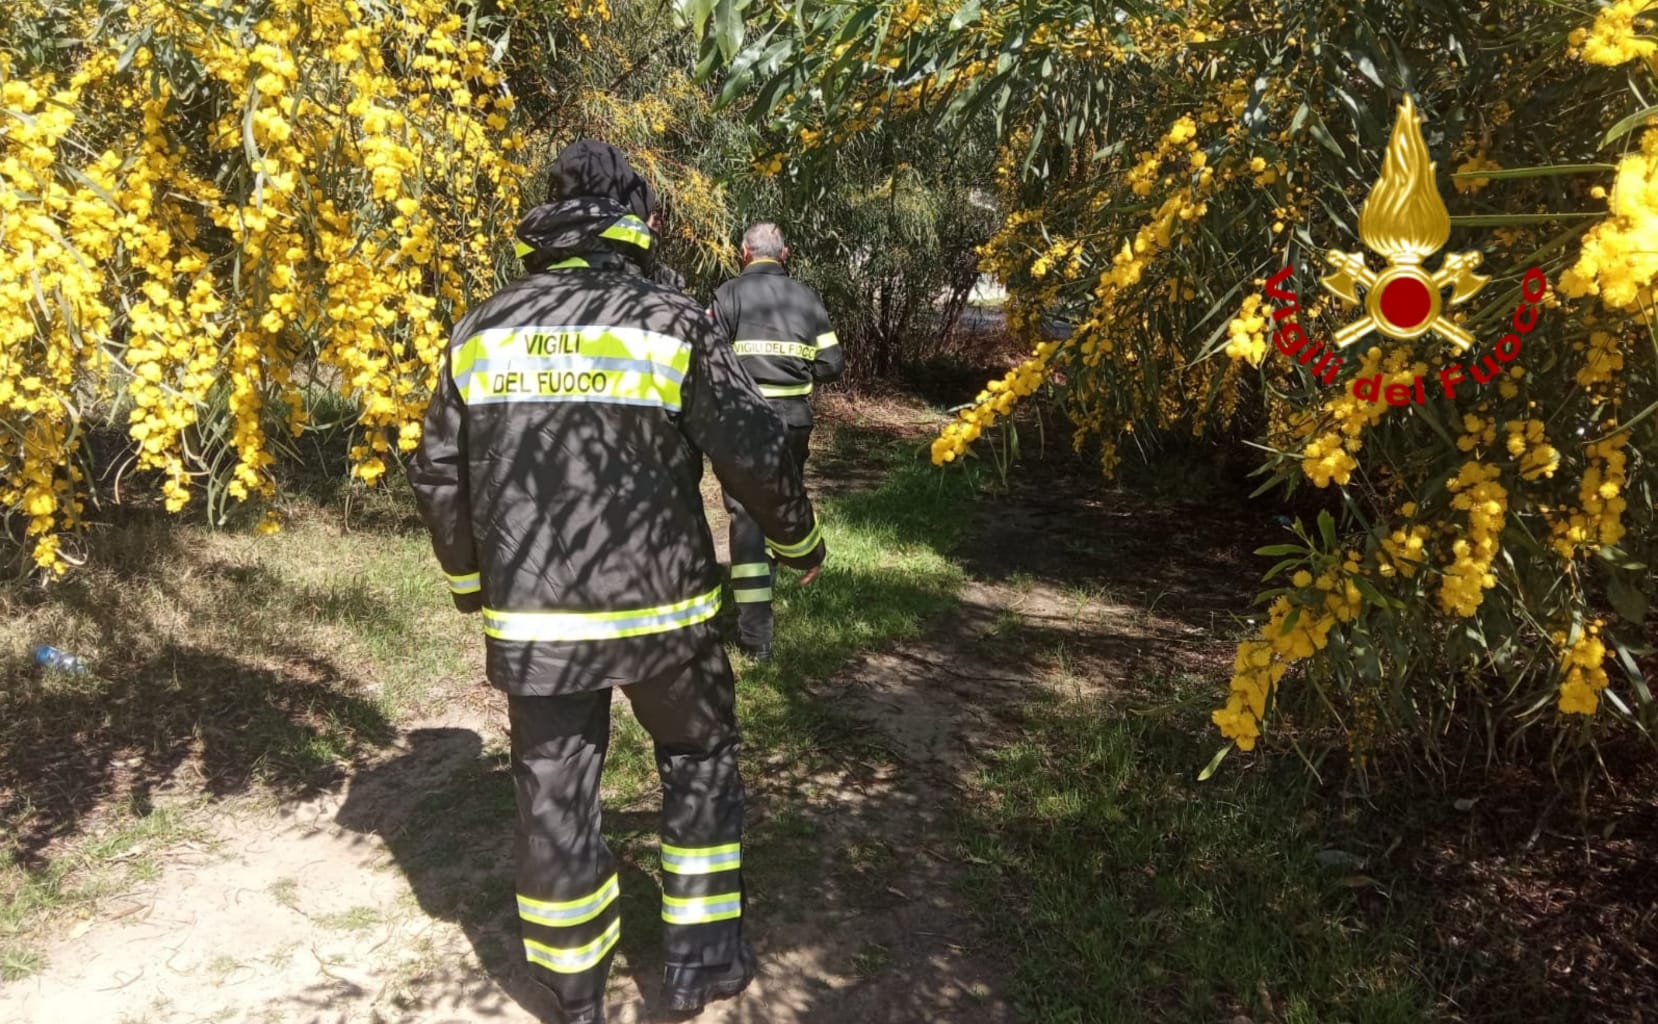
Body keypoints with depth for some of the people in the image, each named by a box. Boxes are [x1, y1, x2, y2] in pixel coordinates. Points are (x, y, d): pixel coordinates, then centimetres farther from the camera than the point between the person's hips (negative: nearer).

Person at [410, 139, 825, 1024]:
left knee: (554, 793, 13)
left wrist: (468, 578, 23)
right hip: (657, 609, -2)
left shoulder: (485, 330, 3)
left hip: (532, 617, 3)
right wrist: (798, 541, 10)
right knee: (699, 761, 20)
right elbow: (756, 455, -8)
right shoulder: (671, 326, -8)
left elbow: (438, 476, 8)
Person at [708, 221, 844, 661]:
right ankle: (763, 589, 39)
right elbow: (833, 364, 4)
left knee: (747, 515, -1)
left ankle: (755, 631, -5)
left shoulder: (729, 294, -4)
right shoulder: (807, 297, 6)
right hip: (794, 420, 4)